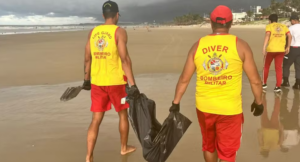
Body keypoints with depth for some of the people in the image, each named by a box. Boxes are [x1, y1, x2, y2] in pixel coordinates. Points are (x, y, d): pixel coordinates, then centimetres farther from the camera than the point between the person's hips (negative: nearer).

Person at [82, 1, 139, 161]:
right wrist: (133, 85, -17)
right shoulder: (119, 31, -8)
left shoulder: (93, 32, 7)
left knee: (96, 120, 9)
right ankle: (124, 147, 34)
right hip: (116, 81, -4)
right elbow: (125, 59, -17)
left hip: (97, 82, 4)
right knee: (123, 114, 18)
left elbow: (87, 59, 10)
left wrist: (86, 80, 21)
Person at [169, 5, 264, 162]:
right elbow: (255, 80, -3)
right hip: (230, 108, -3)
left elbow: (184, 79, 1)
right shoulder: (240, 45, -6)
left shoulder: (198, 45, 0)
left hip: (204, 106, 3)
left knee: (208, 145, 25)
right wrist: (258, 102, 12)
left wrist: (176, 102, 11)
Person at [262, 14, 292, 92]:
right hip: (281, 50, 3)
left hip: (271, 49, -3)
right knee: (279, 68, 6)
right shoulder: (283, 26, 13)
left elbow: (267, 35, -16)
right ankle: (278, 86, 0)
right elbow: (290, 36, 2)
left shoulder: (269, 26, 2)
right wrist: (288, 47, 10)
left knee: (266, 66, 15)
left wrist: (264, 48, -23)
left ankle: (264, 84, 23)